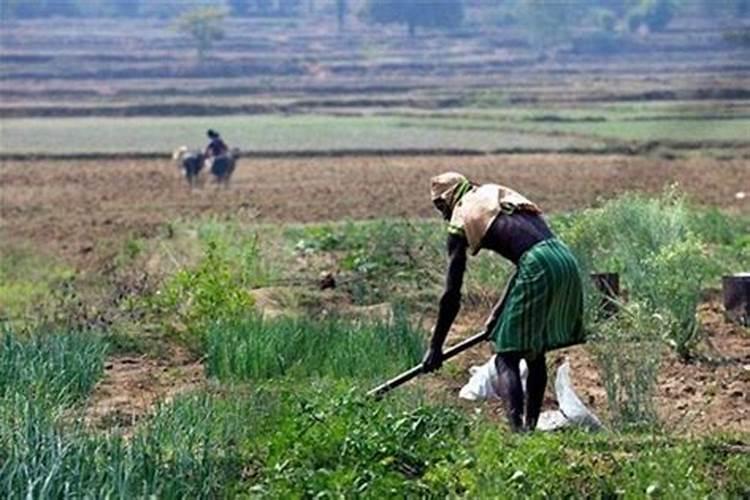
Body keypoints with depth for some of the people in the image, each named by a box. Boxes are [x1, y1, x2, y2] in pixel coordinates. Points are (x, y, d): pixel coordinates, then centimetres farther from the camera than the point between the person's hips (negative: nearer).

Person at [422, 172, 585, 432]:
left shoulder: (461, 220, 9)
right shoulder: (499, 194, 29)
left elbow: (452, 295, 8)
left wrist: (435, 347, 16)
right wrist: (498, 312, 37)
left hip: (539, 268, -7)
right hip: (566, 259, 7)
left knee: (506, 358, 0)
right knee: (535, 354, 22)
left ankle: (517, 430, -15)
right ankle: (531, 425, 26)